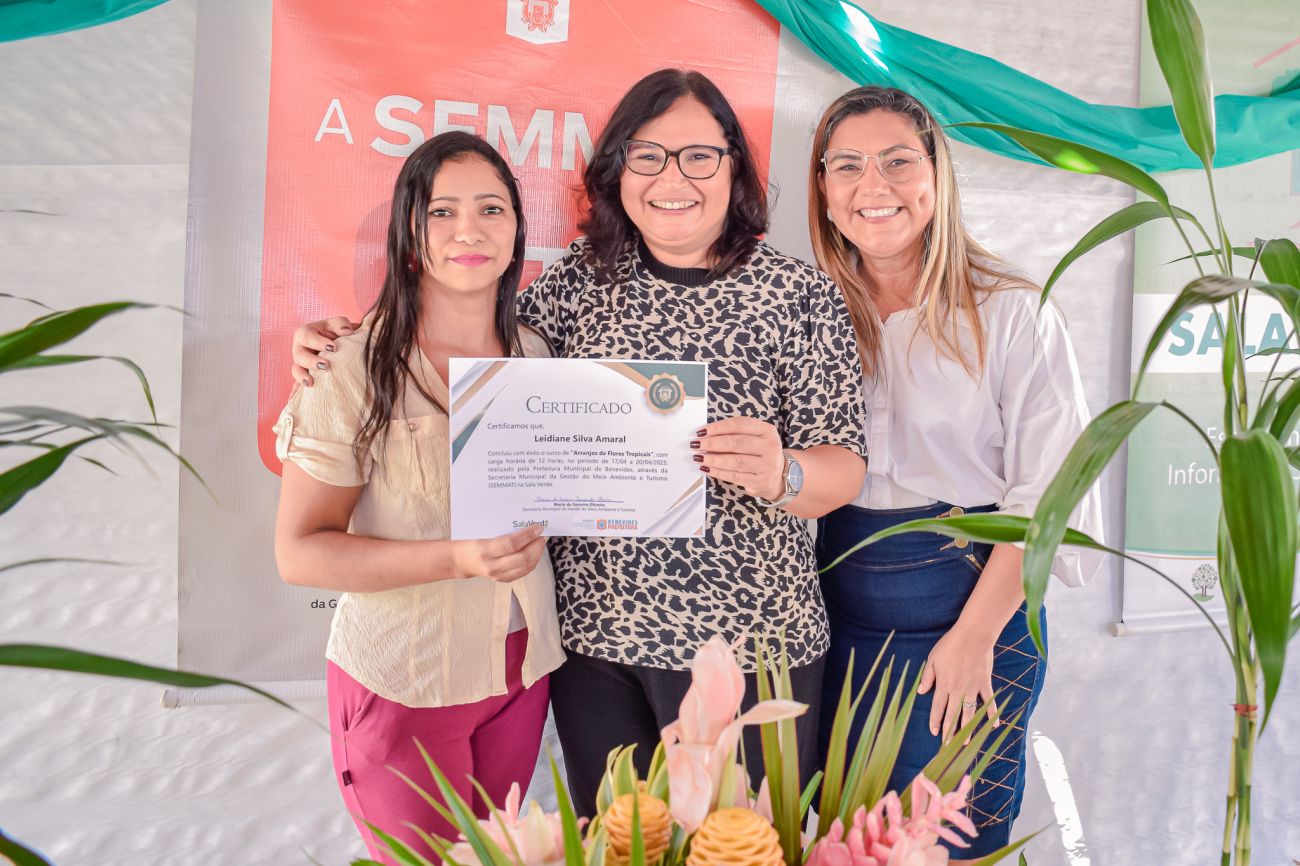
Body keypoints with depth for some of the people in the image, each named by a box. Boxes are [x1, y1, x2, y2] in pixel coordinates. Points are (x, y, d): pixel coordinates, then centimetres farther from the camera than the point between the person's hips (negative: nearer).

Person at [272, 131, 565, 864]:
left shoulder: (535, 354, 1)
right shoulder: (355, 370, -16)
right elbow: (299, 552, -14)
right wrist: (455, 559, -26)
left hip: (523, 667, 5)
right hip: (403, 682, -5)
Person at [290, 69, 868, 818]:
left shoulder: (800, 295, -5)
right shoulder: (584, 279, 2)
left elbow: (846, 471, -6)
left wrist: (778, 473, -28)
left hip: (746, 644, -2)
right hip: (593, 632, 3)